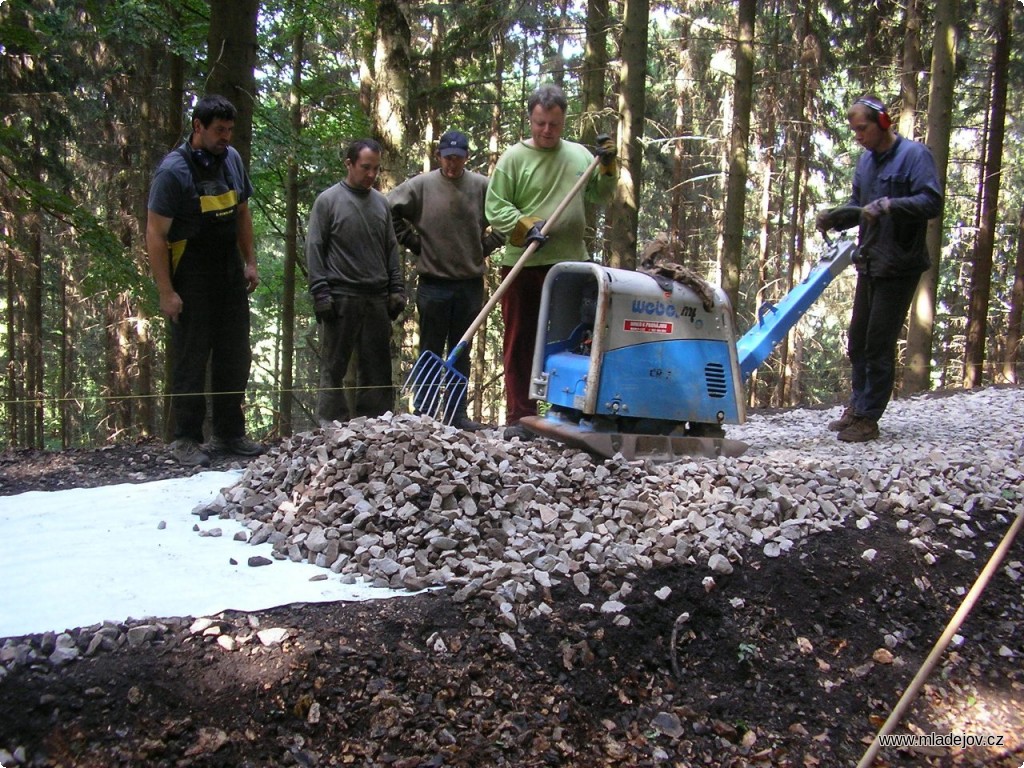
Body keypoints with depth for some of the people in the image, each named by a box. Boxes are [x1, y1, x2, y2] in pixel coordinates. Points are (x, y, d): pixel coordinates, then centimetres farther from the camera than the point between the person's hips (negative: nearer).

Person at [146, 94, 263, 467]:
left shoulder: (231, 159, 6)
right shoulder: (174, 170, -14)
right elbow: (155, 234, -15)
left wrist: (250, 262, 13)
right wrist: (166, 292, -18)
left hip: (230, 274, 7)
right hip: (191, 279, -7)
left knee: (235, 356, 11)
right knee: (191, 360, 0)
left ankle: (230, 433, 23)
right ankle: (186, 440, 12)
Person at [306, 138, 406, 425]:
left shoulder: (381, 202, 14)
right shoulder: (328, 200, 0)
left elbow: (391, 249, 17)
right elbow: (314, 249, -3)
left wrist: (397, 289, 9)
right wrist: (320, 293, -10)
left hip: (377, 298, 5)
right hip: (341, 297, -4)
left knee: (377, 366, 6)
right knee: (334, 366, 1)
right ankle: (331, 424, 6)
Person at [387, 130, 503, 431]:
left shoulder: (483, 187, 0)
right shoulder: (420, 185, -4)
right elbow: (390, 211, 2)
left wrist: (486, 245, 2)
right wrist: (415, 243, 0)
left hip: (470, 284, 2)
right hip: (433, 283, -1)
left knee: (461, 353, 10)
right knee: (430, 351, 6)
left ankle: (458, 414, 17)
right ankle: (422, 412, 13)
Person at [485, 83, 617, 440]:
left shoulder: (579, 155, 11)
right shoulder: (514, 157, -1)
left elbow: (601, 196, 21)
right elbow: (495, 207, -4)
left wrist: (608, 166, 4)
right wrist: (526, 227, -19)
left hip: (571, 264, 3)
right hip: (523, 266, -3)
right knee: (521, 343, 2)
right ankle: (519, 418, 8)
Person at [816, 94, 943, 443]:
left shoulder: (914, 155, -9)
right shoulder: (866, 160, 14)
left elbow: (933, 202, -18)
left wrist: (890, 205, -29)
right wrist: (834, 218, 2)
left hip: (899, 266, -8)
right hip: (869, 264, 8)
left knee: (879, 345, -4)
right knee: (858, 341, 13)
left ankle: (868, 418, 3)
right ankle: (857, 406, 25)